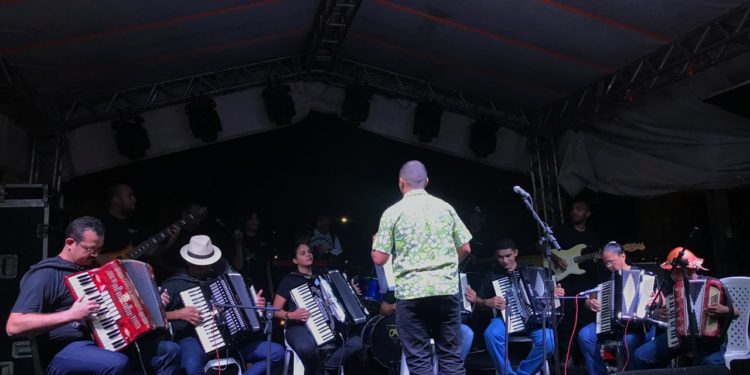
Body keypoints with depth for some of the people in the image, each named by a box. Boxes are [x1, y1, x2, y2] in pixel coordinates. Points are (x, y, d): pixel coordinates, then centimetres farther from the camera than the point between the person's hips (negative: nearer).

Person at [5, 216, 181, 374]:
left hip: (107, 341, 8)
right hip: (68, 349, -8)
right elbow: (14, 326, -17)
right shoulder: (45, 274, -6)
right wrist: (71, 315, -23)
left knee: (170, 350, -6)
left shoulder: (90, 268, 20)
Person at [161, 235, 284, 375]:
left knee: (277, 352, -11)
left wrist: (254, 303, 5)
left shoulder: (221, 276, 12)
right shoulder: (174, 284, 1)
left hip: (230, 337, 4)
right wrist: (178, 314, -17)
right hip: (194, 339, -4)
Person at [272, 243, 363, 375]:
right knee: (306, 347, -39)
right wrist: (291, 315, -19)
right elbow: (275, 310, 0)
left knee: (356, 342, -20)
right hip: (300, 327, -4)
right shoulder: (289, 280, 4)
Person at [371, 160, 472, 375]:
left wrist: (376, 243, 18)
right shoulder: (445, 207, 7)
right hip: (447, 290, 3)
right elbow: (465, 249, 9)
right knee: (451, 356, 9)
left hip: (411, 293, -2)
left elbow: (379, 259, -3)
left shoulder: (392, 213, -1)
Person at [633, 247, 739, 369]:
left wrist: (725, 310, -25)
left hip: (708, 336, -4)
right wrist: (657, 313, -8)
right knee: (641, 356, -11)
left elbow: (736, 313, -2)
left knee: (710, 362, -38)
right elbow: (657, 312, 16)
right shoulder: (670, 287, 5)